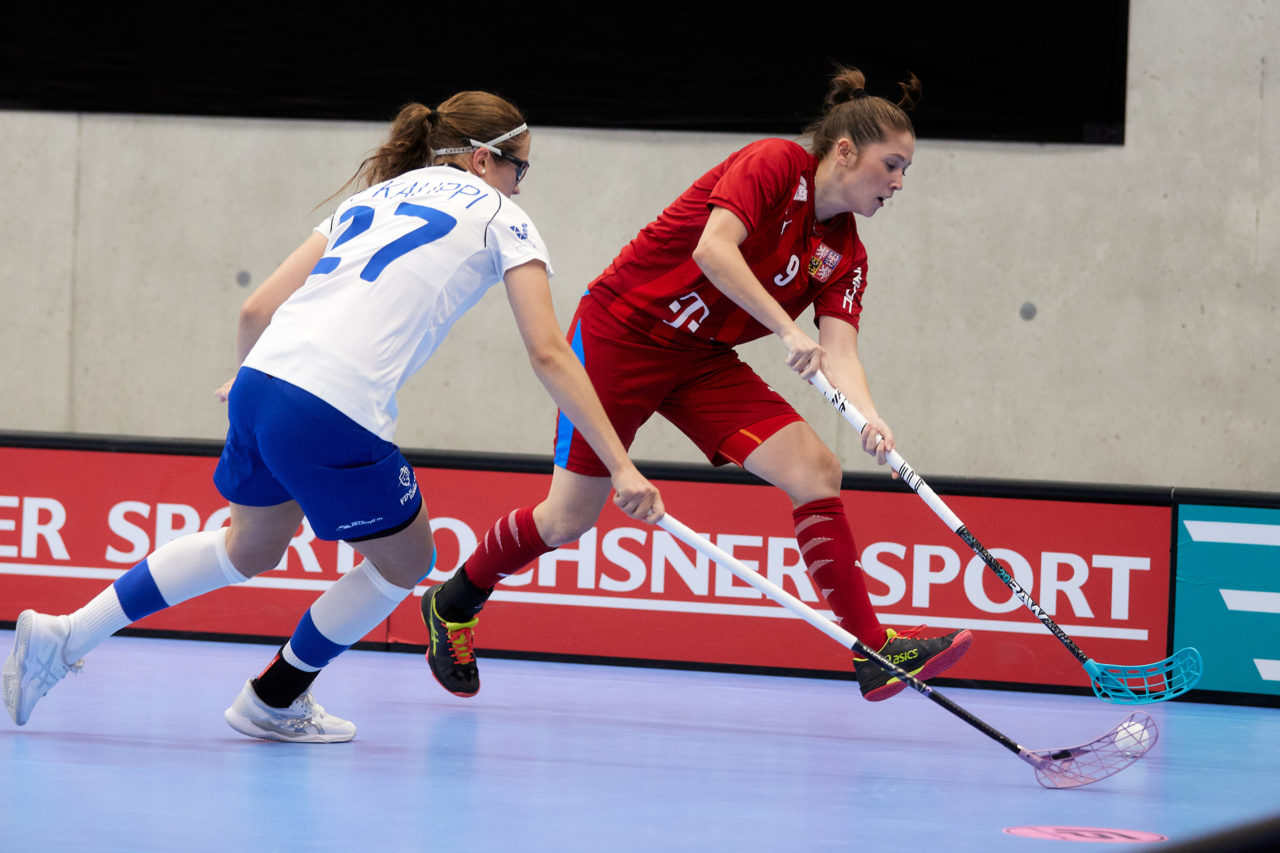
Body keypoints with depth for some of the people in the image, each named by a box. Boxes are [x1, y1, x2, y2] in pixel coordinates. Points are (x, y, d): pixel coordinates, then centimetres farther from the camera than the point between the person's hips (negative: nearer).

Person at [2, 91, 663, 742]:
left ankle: (60, 638, 27)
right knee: (404, 562, 18)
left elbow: (258, 308, 21)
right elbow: (548, 354, 0)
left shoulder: (374, 196, 25)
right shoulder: (497, 215, 9)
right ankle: (273, 702, 30)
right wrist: (620, 467, -1)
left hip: (261, 384, 7)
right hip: (334, 417, -7)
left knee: (250, 547, 30)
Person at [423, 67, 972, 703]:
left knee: (818, 472, -12)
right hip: (619, 333, -6)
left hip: (701, 362, 6)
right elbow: (713, 250, -30)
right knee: (569, 519, 0)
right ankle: (453, 603, 27)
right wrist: (785, 327, -36)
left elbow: (838, 351, -10)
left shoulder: (844, 256, 3)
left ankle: (875, 651, -12)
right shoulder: (775, 164, -15)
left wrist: (868, 418, -29)